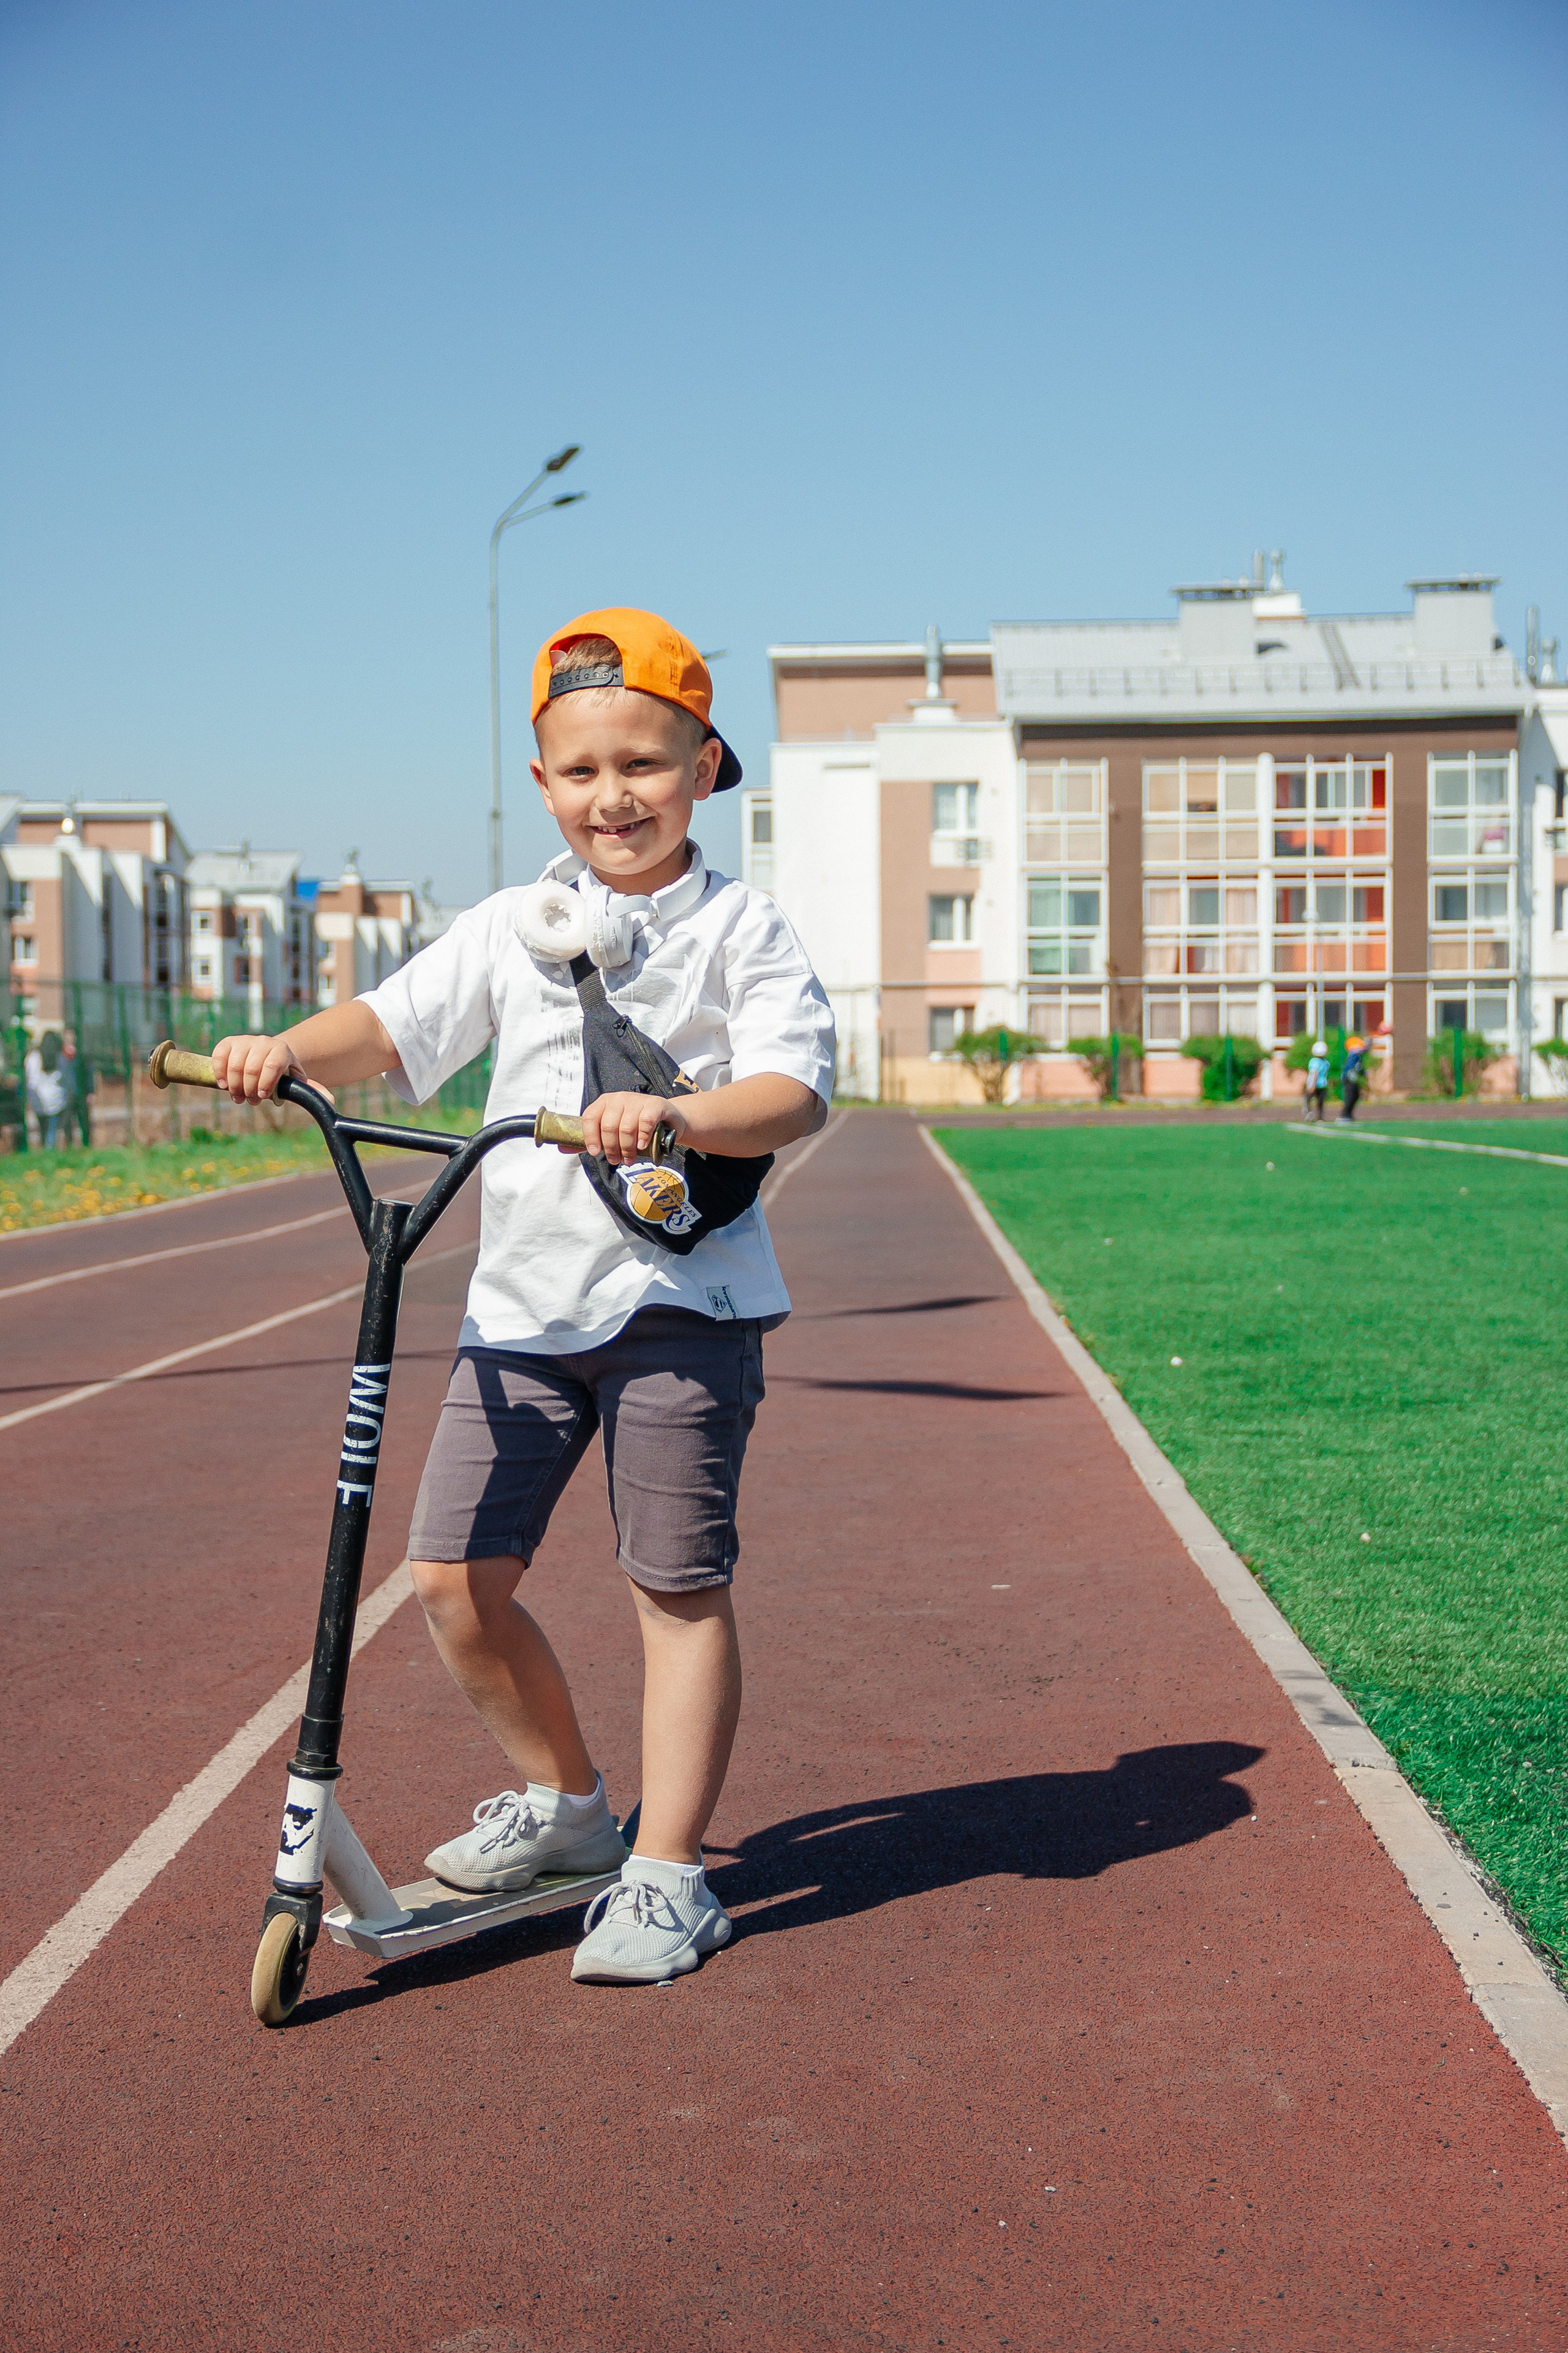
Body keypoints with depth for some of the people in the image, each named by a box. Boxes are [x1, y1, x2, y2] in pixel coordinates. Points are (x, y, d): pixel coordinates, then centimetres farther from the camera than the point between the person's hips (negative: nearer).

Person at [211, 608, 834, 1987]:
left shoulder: (744, 931, 0)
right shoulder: (511, 929, 12)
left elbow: (796, 1091, -13)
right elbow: (394, 1029, 2)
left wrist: (680, 1116, -32)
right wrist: (292, 1051, -18)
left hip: (682, 1297, -4)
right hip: (524, 1300, 5)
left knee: (679, 1585, -1)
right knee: (456, 1575, 3)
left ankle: (667, 1873, 11)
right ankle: (563, 1802, 27)